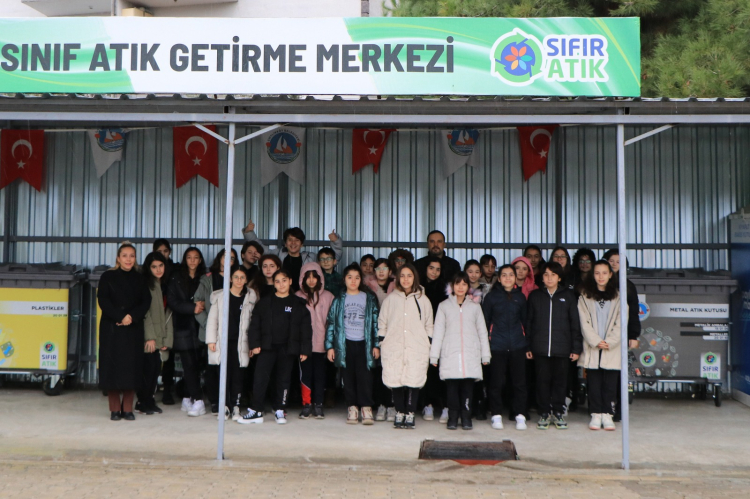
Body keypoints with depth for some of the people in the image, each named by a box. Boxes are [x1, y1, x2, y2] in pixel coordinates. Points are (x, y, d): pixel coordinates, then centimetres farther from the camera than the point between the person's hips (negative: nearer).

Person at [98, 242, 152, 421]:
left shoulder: (140, 279, 9)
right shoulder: (108, 277, 4)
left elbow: (146, 301, 2)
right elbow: (103, 300, -4)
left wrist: (132, 316, -13)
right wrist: (119, 317, -14)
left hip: (133, 329, 2)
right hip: (111, 328, -1)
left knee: (132, 367, -1)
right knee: (112, 366, -2)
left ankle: (128, 408, 7)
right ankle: (115, 409, 7)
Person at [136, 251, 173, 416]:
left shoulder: (165, 285, 14)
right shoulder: (146, 284, -5)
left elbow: (168, 313, 12)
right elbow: (145, 311, -10)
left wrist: (167, 339, 4)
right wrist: (150, 337, -14)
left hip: (161, 336, 6)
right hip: (148, 336, -6)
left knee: (156, 367, 2)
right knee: (149, 367, -6)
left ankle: (148, 401, 14)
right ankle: (144, 402, 7)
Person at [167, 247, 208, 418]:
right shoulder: (177, 278, 4)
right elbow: (172, 301, -2)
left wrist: (203, 306, -11)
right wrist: (192, 308, -12)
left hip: (199, 326, 2)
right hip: (183, 326, -2)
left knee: (196, 364, 1)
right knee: (189, 364, -7)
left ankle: (188, 399, 12)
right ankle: (198, 401, -6)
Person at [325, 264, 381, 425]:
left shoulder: (369, 299, 8)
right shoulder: (339, 300, 10)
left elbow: (375, 323, 7)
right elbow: (331, 323, 9)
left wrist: (376, 345, 2)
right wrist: (330, 346, 3)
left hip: (364, 343, -1)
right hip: (345, 343, 1)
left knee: (364, 375, -9)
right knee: (348, 377, 2)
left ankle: (366, 408, -4)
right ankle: (352, 407, 9)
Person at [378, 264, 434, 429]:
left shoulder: (422, 299, 8)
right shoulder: (390, 298, 9)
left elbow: (429, 326, 12)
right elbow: (382, 323, 12)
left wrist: (428, 346, 6)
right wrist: (382, 342, 5)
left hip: (416, 348, 0)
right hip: (394, 347, 1)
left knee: (413, 381, -4)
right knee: (396, 381, -1)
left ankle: (410, 414, 8)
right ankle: (399, 413, 12)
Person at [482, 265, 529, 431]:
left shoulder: (520, 297, 10)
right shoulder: (491, 297, 3)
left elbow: (525, 322, 14)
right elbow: (484, 322, 4)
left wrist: (528, 346, 11)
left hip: (518, 346, 2)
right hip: (497, 347, -2)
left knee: (520, 382, 3)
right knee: (497, 382, 1)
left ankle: (520, 415, 13)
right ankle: (496, 415, 13)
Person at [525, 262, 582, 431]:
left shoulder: (568, 296, 6)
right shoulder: (535, 296, 9)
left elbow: (575, 324, 5)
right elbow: (528, 322, 8)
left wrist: (576, 348, 0)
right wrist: (527, 346, 2)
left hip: (562, 348, 0)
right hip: (540, 348, 1)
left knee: (560, 380, 5)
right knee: (543, 380, 3)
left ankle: (558, 413, 18)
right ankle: (544, 413, 14)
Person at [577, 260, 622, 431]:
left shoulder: (618, 296, 8)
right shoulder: (585, 296, 8)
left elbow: (620, 322, 2)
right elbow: (584, 322, 1)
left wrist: (610, 342, -9)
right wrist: (596, 341, -10)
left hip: (612, 348, 0)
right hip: (592, 347, 0)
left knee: (610, 382, 0)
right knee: (594, 382, 1)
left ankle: (607, 415, 6)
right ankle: (596, 414, 8)